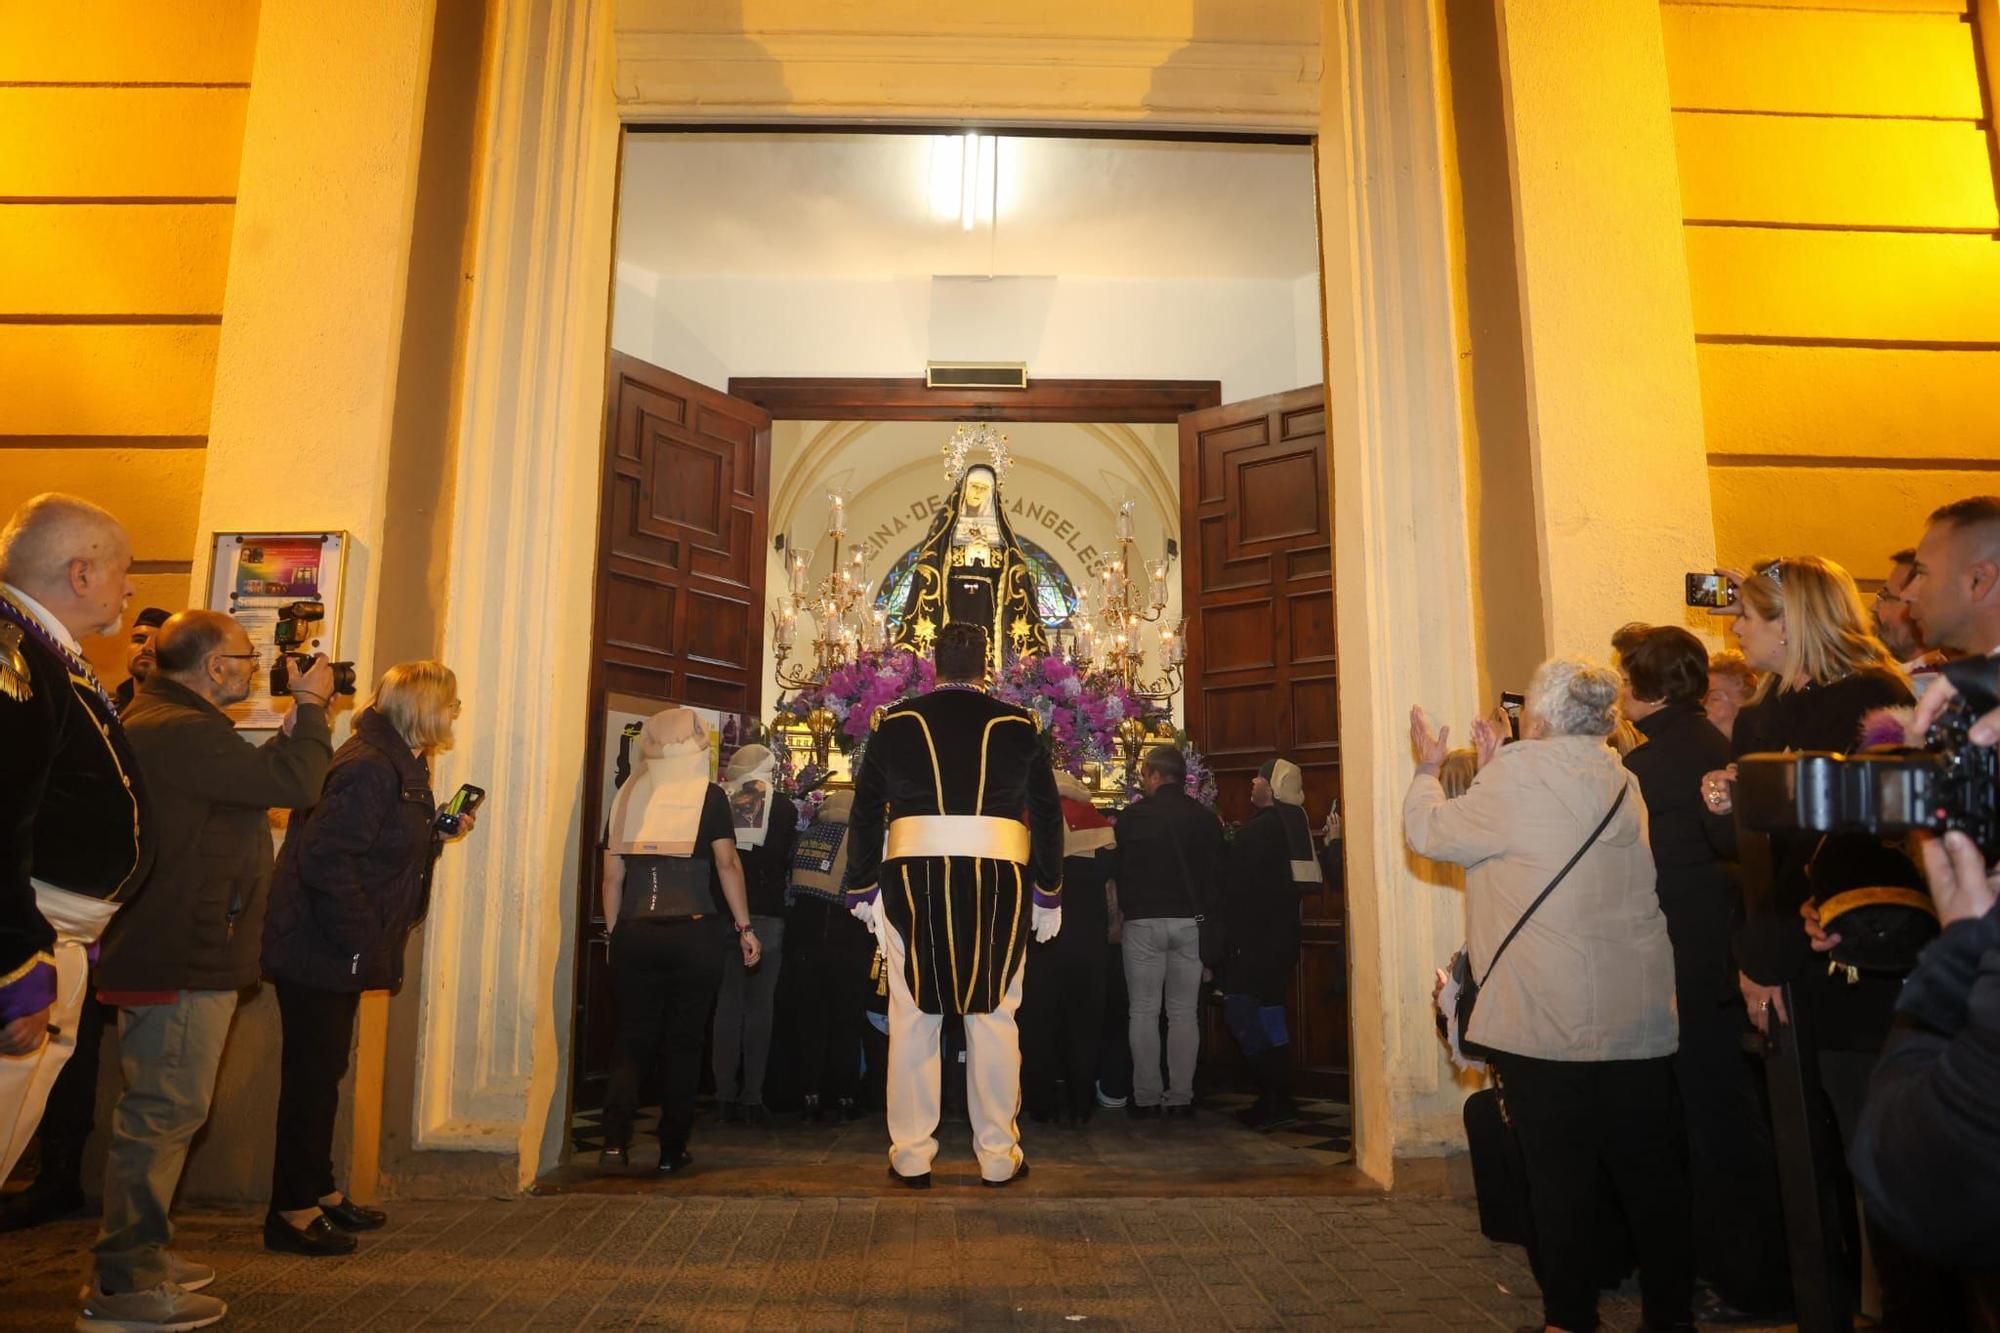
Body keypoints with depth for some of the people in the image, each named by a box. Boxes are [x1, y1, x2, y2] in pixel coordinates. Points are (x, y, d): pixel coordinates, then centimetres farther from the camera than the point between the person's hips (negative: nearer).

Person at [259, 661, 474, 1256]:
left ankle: (319, 1193, 33)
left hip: (337, 954, 10)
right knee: (312, 1077, 1)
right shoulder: (370, 767, -22)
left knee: (323, 1073, 19)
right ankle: (292, 1213, 14)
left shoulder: (397, 763, 11)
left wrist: (438, 829, 10)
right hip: (321, 953, -10)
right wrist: (362, 942, -24)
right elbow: (325, 859, -28)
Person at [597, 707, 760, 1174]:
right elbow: (727, 863, -6)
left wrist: (616, 934, 15)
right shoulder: (708, 795, -1)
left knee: (634, 1040, 10)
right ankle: (673, 1150, 14)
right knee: (684, 1043, 8)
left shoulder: (627, 795, 8)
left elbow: (612, 876, 8)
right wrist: (746, 929, -2)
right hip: (693, 933, -2)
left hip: (634, 934, 3)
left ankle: (615, 1140, -4)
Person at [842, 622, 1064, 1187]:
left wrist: (864, 888, 13)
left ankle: (911, 1155, 15)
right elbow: (1047, 812, 7)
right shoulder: (1018, 726, 5)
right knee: (994, 1015, 8)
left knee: (913, 1017, 8)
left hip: (913, 875, 0)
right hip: (999, 877, 0)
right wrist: (1049, 896, 14)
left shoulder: (895, 723, 5)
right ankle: (999, 1155, 16)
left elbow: (866, 810, 7)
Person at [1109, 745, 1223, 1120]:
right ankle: (1181, 1097, 10)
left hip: (1143, 922, -2)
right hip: (1191, 922, 3)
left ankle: (1147, 1098, 7)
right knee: (1184, 1013, 8)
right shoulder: (1207, 818, 1)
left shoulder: (1133, 816, -6)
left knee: (1144, 1012, 5)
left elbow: (1115, 870, 0)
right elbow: (1218, 873, 6)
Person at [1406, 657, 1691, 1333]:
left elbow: (1430, 832, -3)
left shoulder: (1522, 774, -12)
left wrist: (1428, 768, 14)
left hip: (1548, 1021, -6)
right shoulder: (1619, 777, 10)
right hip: (1640, 1019, 7)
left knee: (1560, 1177, 4)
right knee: (1650, 1173, 14)